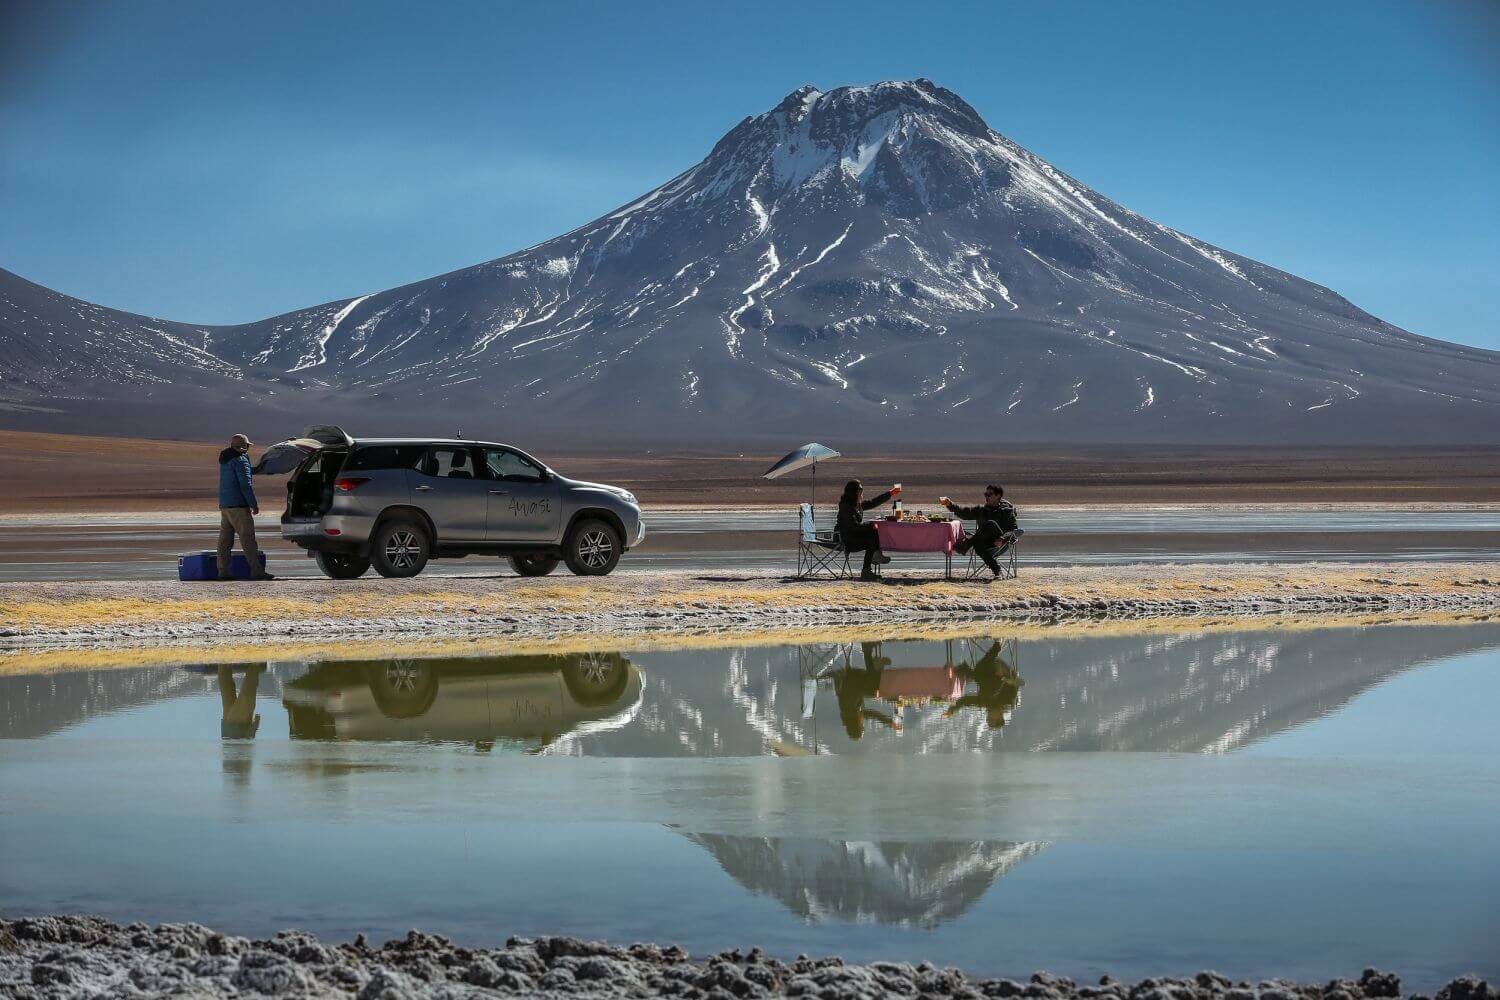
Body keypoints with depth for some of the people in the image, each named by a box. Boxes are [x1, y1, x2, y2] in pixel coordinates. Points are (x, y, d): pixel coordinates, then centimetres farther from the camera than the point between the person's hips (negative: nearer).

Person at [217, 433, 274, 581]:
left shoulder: (225, 460, 16)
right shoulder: (240, 460, -12)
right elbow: (245, 485, -17)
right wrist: (254, 504, -14)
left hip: (224, 505, 9)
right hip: (238, 505, -9)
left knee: (225, 539, 9)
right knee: (247, 538, -11)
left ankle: (223, 571, 8)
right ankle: (256, 571, -15)